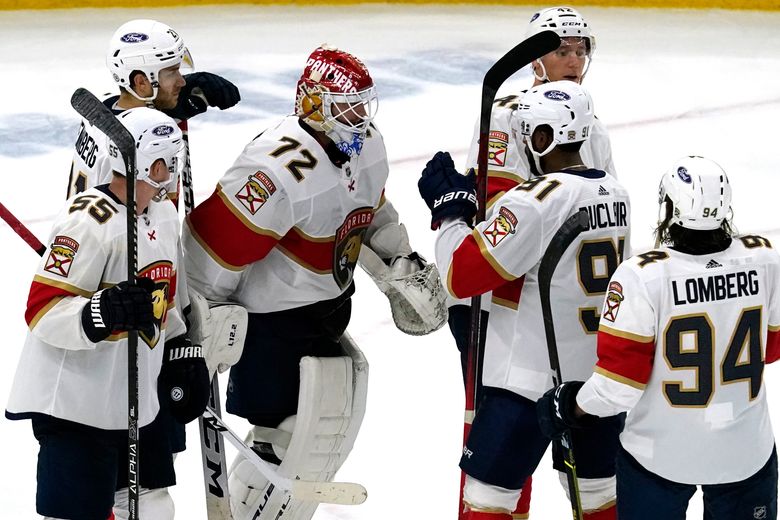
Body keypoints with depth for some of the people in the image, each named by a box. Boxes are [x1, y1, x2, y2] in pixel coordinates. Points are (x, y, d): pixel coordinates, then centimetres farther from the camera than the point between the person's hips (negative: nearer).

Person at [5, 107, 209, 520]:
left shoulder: (164, 216, 11)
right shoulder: (90, 221, -21)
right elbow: (43, 310, -24)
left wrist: (181, 352, 19)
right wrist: (100, 315, -40)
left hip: (137, 400, 10)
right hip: (76, 406, -9)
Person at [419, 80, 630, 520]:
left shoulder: (535, 202, -20)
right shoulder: (615, 192, 4)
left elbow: (462, 275, -19)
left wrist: (450, 207, -3)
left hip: (535, 377, -7)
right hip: (604, 372, 7)